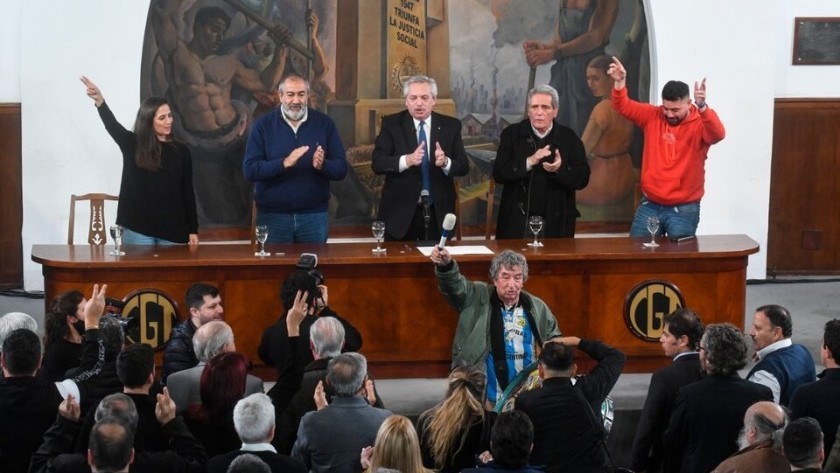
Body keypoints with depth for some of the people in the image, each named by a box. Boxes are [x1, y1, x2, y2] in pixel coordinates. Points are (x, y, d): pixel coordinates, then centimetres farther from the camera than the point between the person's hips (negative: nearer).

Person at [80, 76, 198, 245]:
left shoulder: (181, 152, 7)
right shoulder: (133, 145, 3)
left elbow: (188, 192, 8)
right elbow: (112, 125, -14)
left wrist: (193, 230, 4)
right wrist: (99, 100, -34)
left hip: (172, 230, 1)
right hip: (137, 229, -1)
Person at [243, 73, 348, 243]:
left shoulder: (325, 124, 3)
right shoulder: (263, 125, -2)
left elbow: (341, 169, 1)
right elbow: (249, 169, -10)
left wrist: (322, 165, -21)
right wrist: (284, 163, -23)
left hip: (314, 215, 1)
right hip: (273, 215, -1)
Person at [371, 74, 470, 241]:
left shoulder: (450, 125, 3)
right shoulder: (391, 124, -2)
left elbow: (464, 166, -1)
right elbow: (377, 163, -12)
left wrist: (445, 162, -24)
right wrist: (407, 160, -30)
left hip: (438, 211, 1)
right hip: (400, 210, -1)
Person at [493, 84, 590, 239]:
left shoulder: (569, 138, 3)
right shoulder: (511, 134, 1)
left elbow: (583, 178, -1)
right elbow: (498, 173, -7)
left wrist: (560, 169, -20)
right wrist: (529, 162, -20)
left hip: (556, 222, 1)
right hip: (517, 220, -1)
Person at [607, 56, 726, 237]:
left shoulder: (700, 123, -10)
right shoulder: (652, 116, 2)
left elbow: (718, 133, -30)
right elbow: (624, 106, -2)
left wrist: (702, 107, -48)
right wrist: (620, 83, -24)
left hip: (683, 209, -4)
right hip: (649, 205, 4)